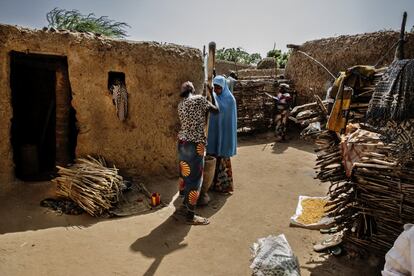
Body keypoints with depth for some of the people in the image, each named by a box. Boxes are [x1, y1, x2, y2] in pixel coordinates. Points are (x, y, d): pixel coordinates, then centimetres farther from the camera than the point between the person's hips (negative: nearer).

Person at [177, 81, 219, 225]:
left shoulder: (181, 104, 12)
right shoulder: (199, 99, -9)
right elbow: (216, 110, 1)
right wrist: (212, 94, 13)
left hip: (182, 142, 8)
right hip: (195, 144, -8)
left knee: (185, 174, 19)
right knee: (195, 178, 0)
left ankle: (185, 204, 34)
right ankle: (190, 215, 8)